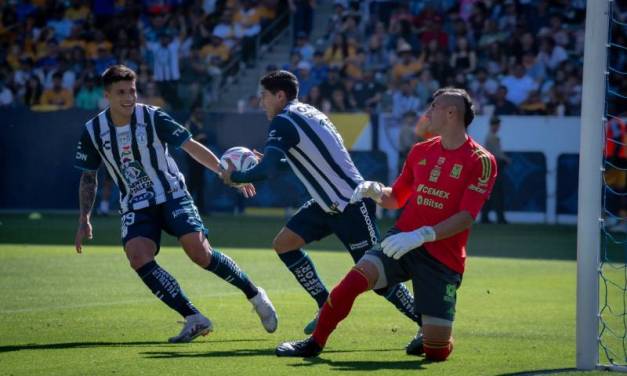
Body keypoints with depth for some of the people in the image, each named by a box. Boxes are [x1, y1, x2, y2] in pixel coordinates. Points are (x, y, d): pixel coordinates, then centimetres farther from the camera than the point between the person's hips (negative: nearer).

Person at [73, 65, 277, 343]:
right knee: (138, 258, -25)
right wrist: (84, 220, 4)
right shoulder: (93, 131, -2)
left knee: (200, 252, -20)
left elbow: (192, 147, -2)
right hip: (135, 208, 2)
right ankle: (194, 320, -19)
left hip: (172, 196, -2)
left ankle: (255, 295, 3)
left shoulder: (153, 117, -9)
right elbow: (88, 177, 11)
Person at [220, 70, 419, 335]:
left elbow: (268, 171, -26)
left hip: (351, 204, -10)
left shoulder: (283, 122, -15)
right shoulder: (306, 112, 13)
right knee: (284, 243, 7)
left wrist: (234, 177, -9)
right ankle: (328, 308, 12)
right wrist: (266, 159, 18)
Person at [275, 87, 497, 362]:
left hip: (443, 259, -4)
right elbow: (396, 199, 22)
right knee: (354, 280, -24)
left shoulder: (480, 161, -7)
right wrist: (376, 191, -2)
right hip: (402, 242, 4)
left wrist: (422, 235, -26)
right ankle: (314, 344, -8)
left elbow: (466, 217, -16)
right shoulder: (421, 151, 11)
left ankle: (428, 337, 29)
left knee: (436, 352, -8)